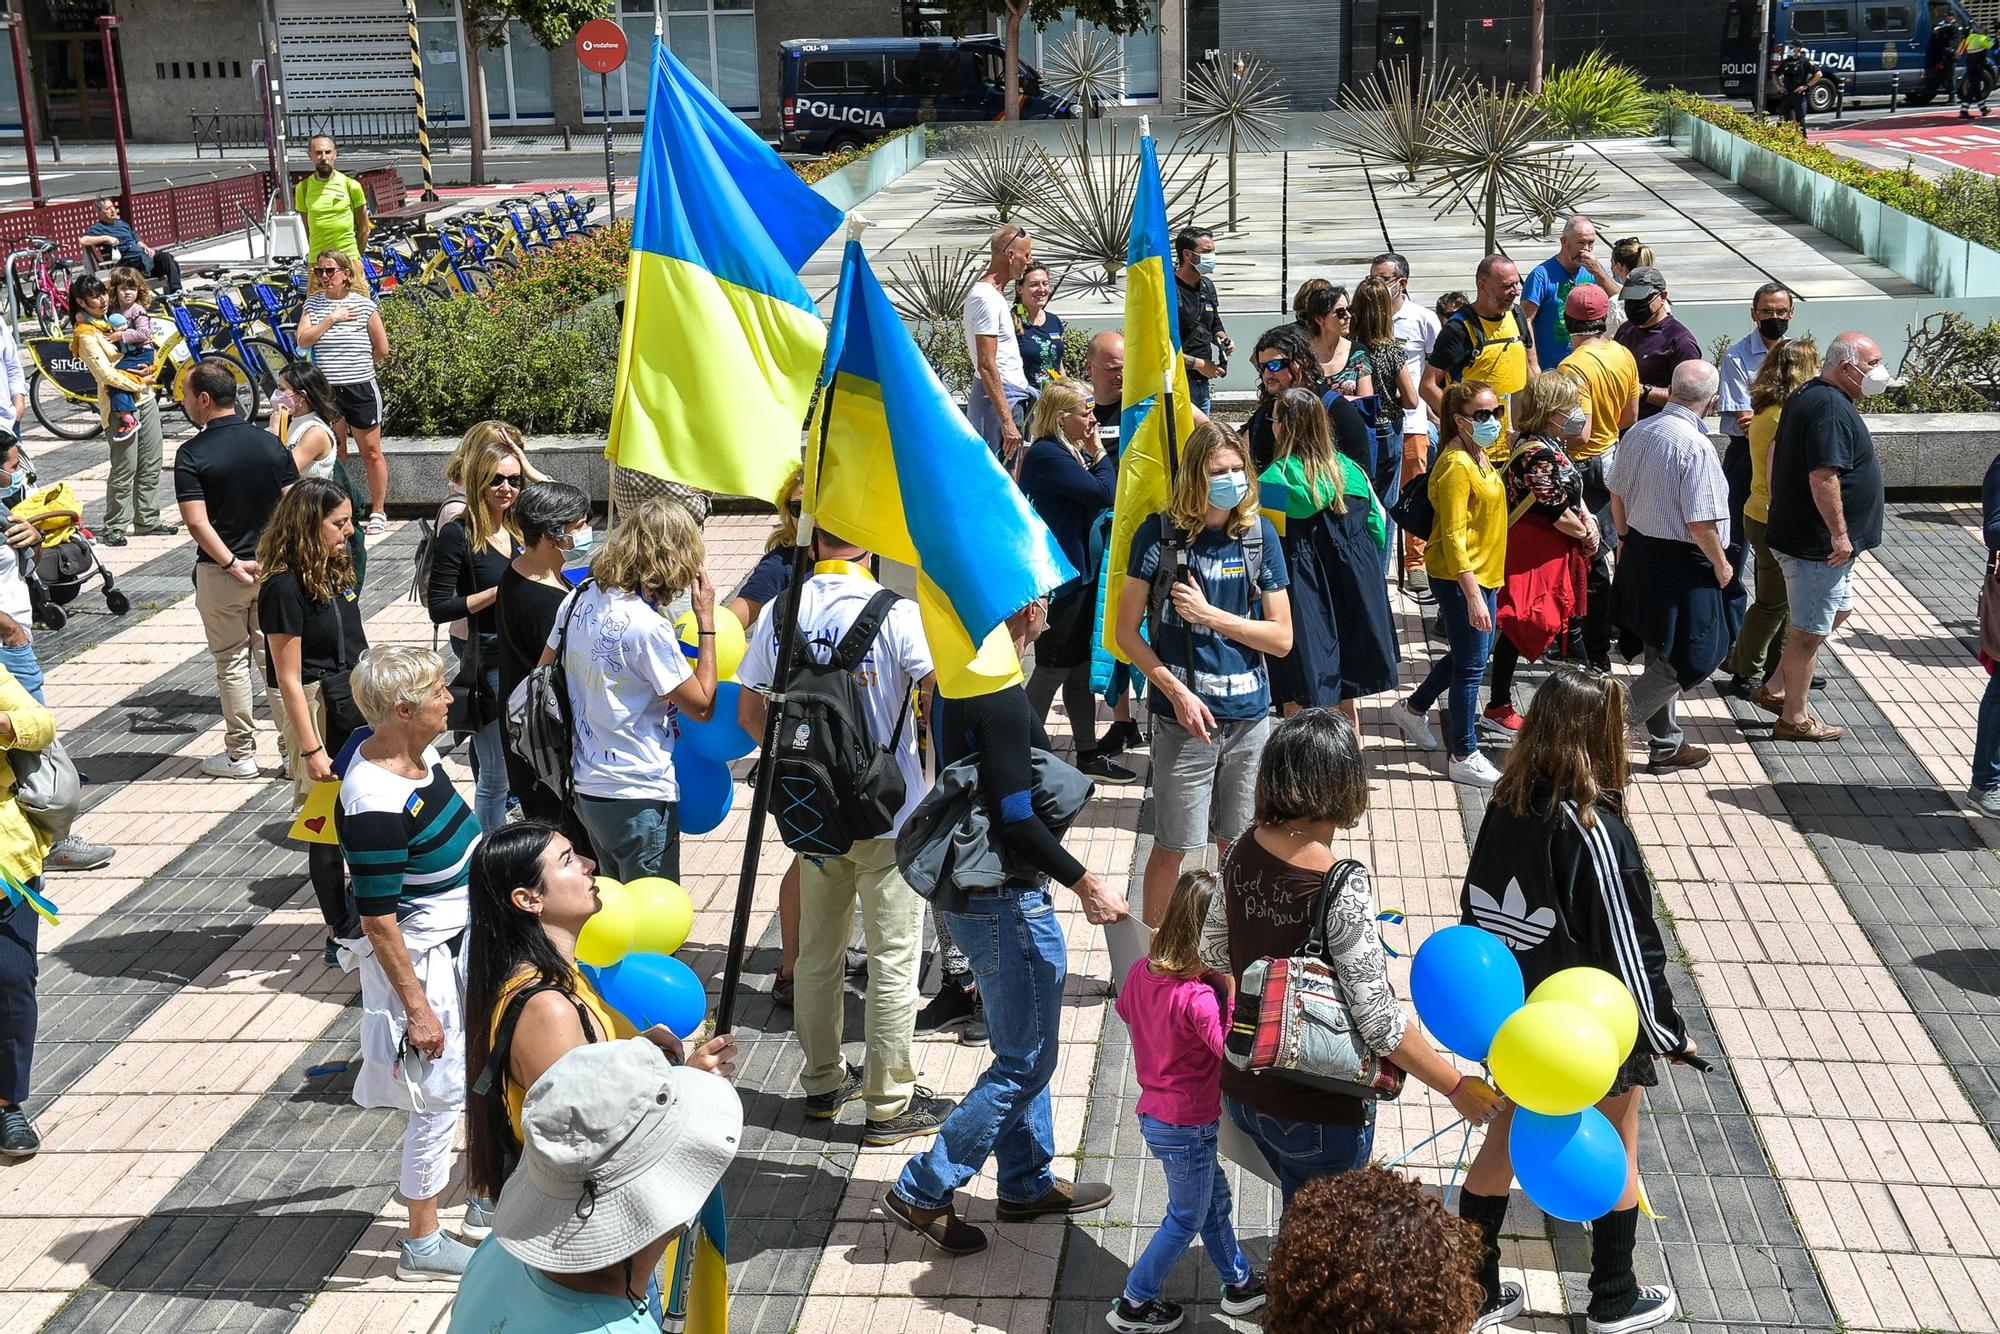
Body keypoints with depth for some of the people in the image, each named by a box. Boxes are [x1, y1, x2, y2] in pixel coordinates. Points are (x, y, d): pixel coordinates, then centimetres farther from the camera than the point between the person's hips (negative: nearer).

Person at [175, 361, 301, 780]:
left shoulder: (192, 455, -12)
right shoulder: (270, 443, -1)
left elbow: (198, 523, -19)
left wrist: (233, 564, -12)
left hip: (220, 572, -3)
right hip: (273, 567, 3)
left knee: (232, 662, 8)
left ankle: (240, 754, 15)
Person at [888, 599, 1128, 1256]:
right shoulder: (1000, 695, -24)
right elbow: (1016, 820, -25)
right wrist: (1085, 882, -16)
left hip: (967, 889, 10)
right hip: (1005, 900, -10)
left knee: (1021, 1048, 21)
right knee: (1026, 1061, 3)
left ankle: (1028, 1183, 34)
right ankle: (924, 1190, 9)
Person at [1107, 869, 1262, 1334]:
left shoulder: (1141, 970, -6)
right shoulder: (1197, 998, -31)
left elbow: (1124, 1009, 14)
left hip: (1154, 1113, 8)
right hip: (1186, 1126, -8)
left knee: (1215, 1197, 26)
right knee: (1186, 1219, 13)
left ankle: (1239, 1283, 43)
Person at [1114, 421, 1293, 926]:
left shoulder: (1259, 535, 0)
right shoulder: (1160, 533, -7)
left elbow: (1282, 638, -1)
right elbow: (1127, 632, -5)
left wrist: (1209, 614, -12)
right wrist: (1177, 691, -14)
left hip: (1249, 715, 3)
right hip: (1183, 715, -3)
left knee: (1237, 845, 14)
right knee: (1172, 846, 5)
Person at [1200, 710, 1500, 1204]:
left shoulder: (1245, 850, -9)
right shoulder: (1340, 887, -28)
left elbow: (1214, 951, 7)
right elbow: (1380, 1023, -25)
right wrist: (1458, 1088, -14)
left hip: (1242, 1088, 6)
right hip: (1319, 1111, -6)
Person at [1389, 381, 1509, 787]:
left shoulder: (1480, 456, 9)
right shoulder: (1456, 465, -21)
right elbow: (1453, 537, -24)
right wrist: (1473, 594, -27)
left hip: (1484, 573, 10)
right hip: (1459, 578, -10)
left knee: (1472, 654, 21)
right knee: (1471, 665, -1)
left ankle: (1413, 709, 39)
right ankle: (1463, 757, 10)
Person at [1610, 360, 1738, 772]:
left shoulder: (1637, 432, 1)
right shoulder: (1695, 446, -23)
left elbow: (1617, 495, 12)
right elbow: (1700, 523, -23)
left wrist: (1626, 539, 27)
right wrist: (1721, 564, -7)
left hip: (1638, 553, 9)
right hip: (1680, 564, -9)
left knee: (1661, 654, 19)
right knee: (1690, 659, 5)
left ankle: (1666, 744, 31)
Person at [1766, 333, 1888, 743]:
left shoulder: (1806, 397, 10)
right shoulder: (1832, 410, -22)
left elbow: (1778, 456, 20)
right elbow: (1824, 477, -28)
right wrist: (1839, 533, -22)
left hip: (1795, 531, 11)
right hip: (1818, 542, -11)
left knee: (1838, 608, 24)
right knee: (1810, 630, 1)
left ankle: (1780, 689, 27)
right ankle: (1795, 718, 12)